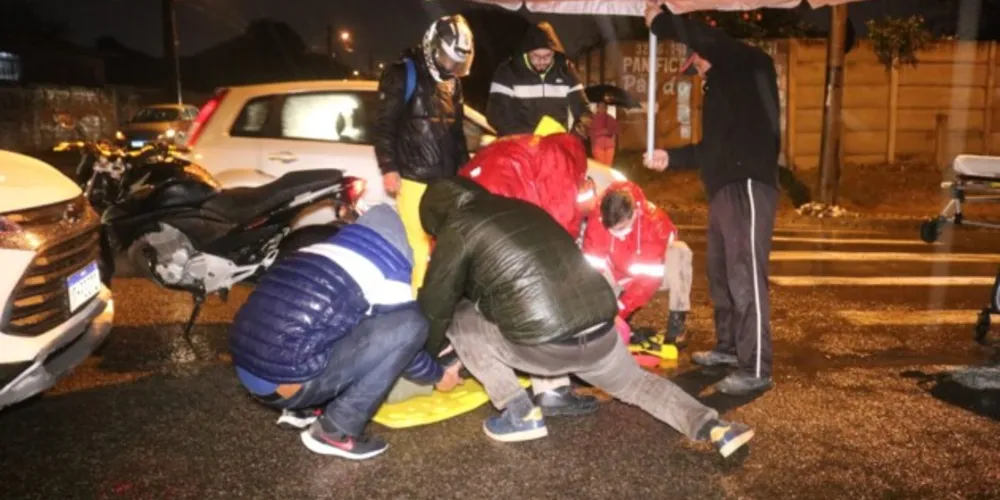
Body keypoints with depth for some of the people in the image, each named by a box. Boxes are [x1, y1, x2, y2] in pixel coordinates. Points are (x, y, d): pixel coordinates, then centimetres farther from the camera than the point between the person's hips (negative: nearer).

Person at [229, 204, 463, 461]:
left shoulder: (321, 249, 18)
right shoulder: (388, 269, -5)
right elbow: (401, 339, 7)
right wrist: (439, 376, 26)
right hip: (285, 384, -8)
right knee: (410, 325, -7)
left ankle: (300, 410, 17)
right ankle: (334, 432, 0)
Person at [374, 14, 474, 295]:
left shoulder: (452, 82, 20)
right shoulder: (403, 75, -3)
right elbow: (384, 124, -7)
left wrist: (464, 165, 24)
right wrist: (389, 168, -13)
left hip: (447, 177, 7)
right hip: (414, 177, -7)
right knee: (419, 244, -11)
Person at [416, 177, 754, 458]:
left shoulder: (458, 229, 4)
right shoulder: (526, 209, 25)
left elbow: (434, 306, 11)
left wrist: (427, 357, 30)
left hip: (543, 345, -6)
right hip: (601, 333, 7)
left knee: (458, 321, 14)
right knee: (637, 382, 32)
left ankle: (520, 414, 9)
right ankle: (712, 427, 11)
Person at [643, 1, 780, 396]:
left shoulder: (753, 67, -2)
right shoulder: (720, 88, 25)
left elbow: (707, 39, -18)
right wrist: (670, 157, 23)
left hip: (748, 188, -10)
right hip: (724, 190, 10)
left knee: (745, 278, -10)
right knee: (720, 274, 15)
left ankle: (756, 371, -5)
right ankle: (728, 347, 30)